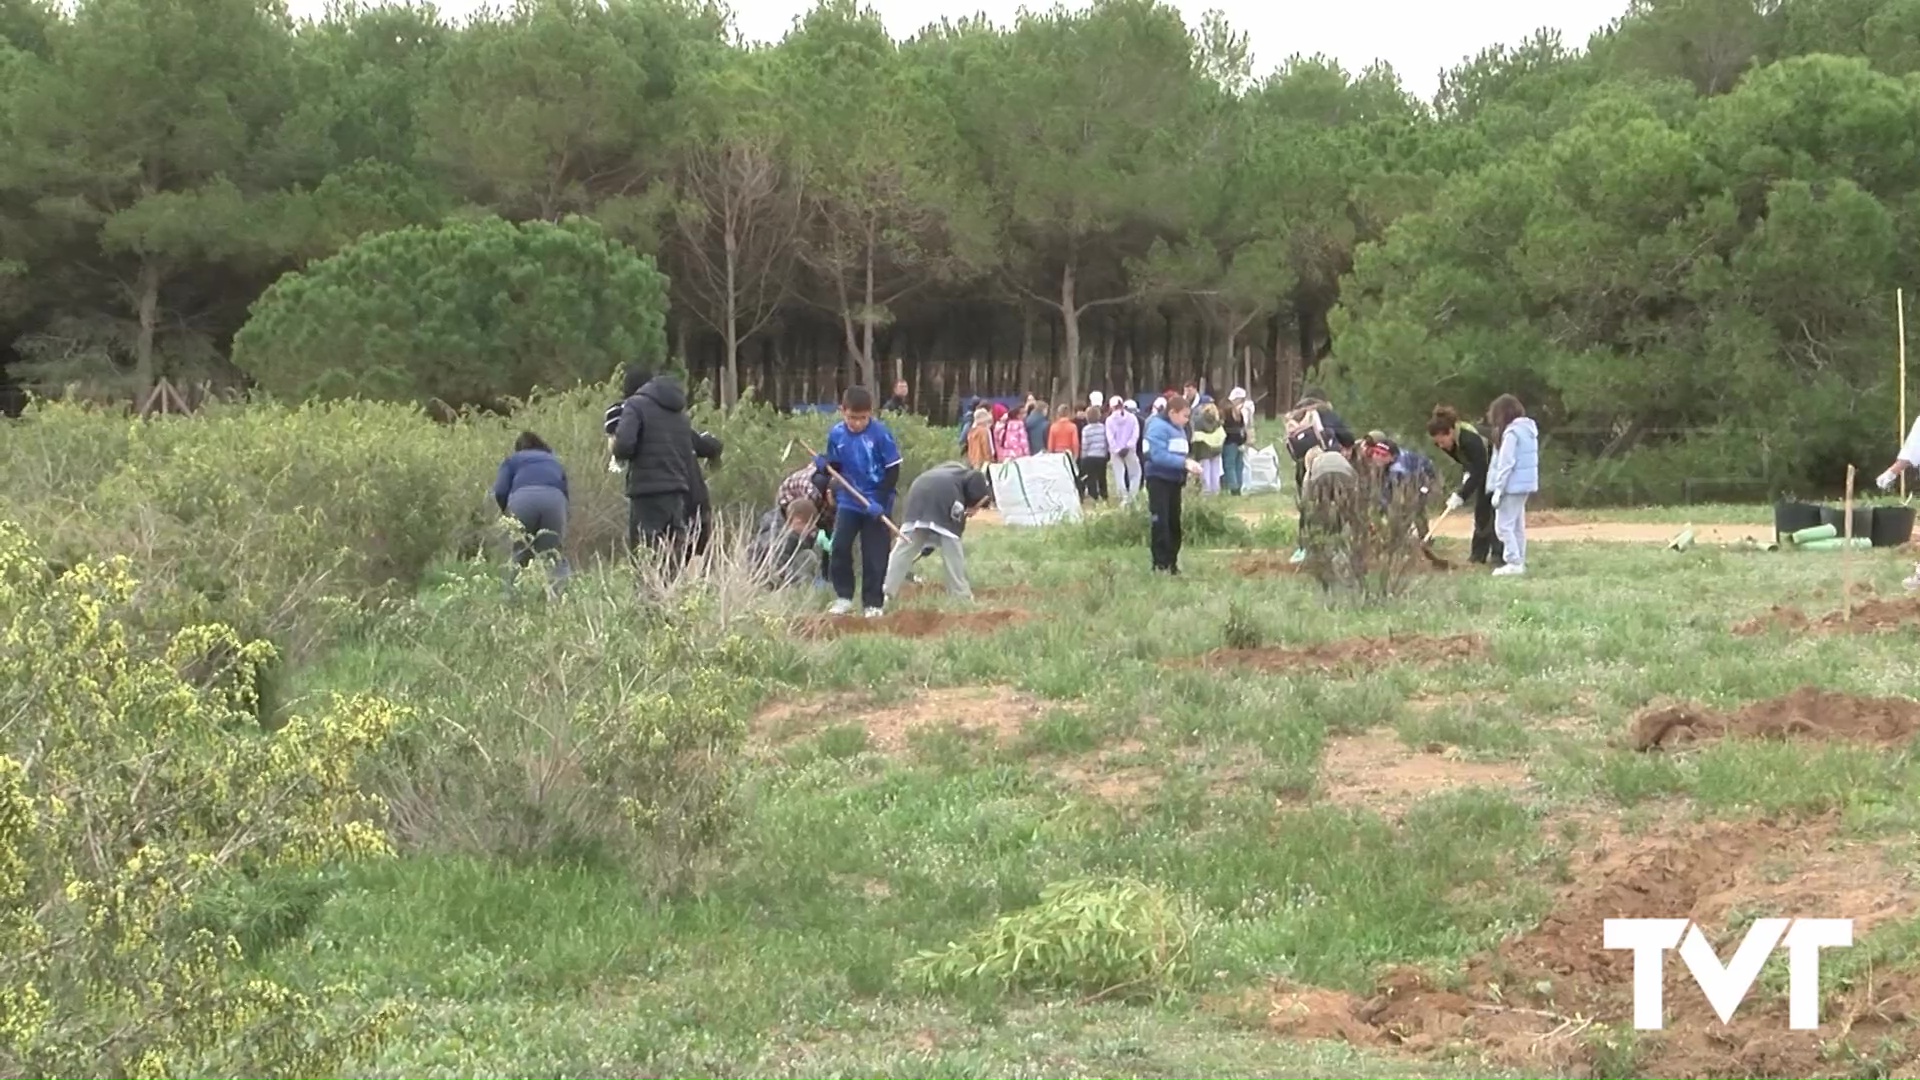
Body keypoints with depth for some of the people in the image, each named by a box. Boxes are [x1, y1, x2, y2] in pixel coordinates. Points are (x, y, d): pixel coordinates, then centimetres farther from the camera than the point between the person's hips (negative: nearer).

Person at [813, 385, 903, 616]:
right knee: (840, 547, -1)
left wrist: (880, 501, -19)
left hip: (876, 503, -4)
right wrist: (823, 467, -16)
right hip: (849, 500, 4)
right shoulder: (836, 434, -5)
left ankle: (873, 603, 10)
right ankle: (843, 598, 12)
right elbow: (835, 465, 8)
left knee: (874, 555, 1)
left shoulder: (880, 433, -17)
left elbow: (893, 469, -12)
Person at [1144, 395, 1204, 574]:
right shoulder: (1158, 426, -15)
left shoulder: (1179, 429, 12)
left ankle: (1172, 563, 19)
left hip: (1174, 480, 9)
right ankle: (1160, 564, -7)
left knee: (1174, 523, 11)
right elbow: (1158, 455, -24)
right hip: (1159, 479, -9)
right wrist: (1184, 463, -26)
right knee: (1161, 523, -9)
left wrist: (1189, 465, -3)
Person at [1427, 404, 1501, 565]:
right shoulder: (1450, 441, -12)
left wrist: (1461, 496, -37)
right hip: (1484, 468, 8)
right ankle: (1478, 555, 8)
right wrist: (1466, 473, -13)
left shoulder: (1470, 439, -37)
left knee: (1496, 512, -13)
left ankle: (1499, 556, -12)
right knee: (1480, 511, 5)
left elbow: (1478, 473, -36)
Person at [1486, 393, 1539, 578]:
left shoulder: (1511, 432, -16)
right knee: (1518, 526, 15)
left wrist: (1498, 490, -15)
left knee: (1504, 525, -5)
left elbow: (1506, 464, -18)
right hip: (1526, 484, 9)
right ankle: (1519, 562, 17)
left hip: (1513, 486, -9)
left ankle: (1514, 563, -9)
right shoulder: (1529, 429, 12)